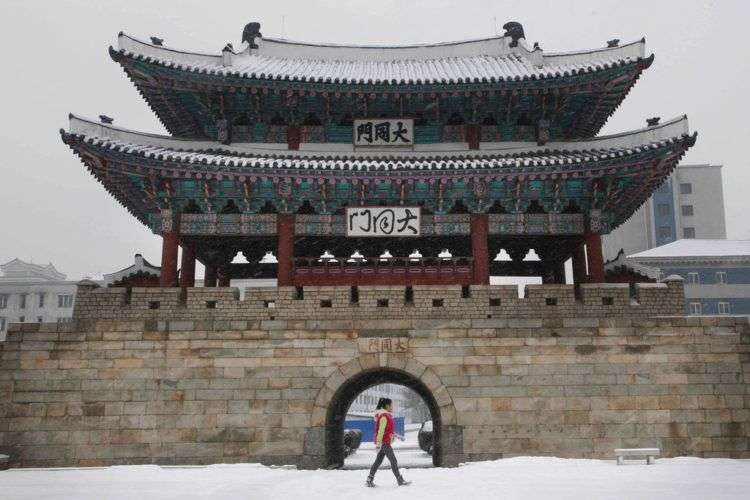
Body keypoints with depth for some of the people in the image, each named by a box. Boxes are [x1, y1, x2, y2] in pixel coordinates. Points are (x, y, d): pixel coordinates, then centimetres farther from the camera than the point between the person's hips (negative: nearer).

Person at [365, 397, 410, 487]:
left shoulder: (386, 415, 15)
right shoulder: (384, 416, -16)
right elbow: (381, 430, -22)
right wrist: (378, 443, -26)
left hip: (385, 442, 10)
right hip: (384, 442, -10)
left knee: (378, 461, 11)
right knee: (393, 461, -5)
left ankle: (369, 480, 14)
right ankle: (401, 481, -2)